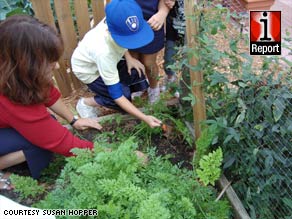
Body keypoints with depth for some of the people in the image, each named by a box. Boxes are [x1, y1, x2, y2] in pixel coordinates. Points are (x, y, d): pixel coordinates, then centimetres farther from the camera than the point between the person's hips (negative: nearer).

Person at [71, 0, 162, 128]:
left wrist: (129, 57, -15)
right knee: (124, 98, -13)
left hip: (108, 61, 6)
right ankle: (86, 103, 7)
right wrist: (145, 118, -38)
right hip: (88, 70, -6)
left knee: (138, 74, -10)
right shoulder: (104, 51, -45)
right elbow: (116, 94, -35)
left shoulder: (116, 22, -29)